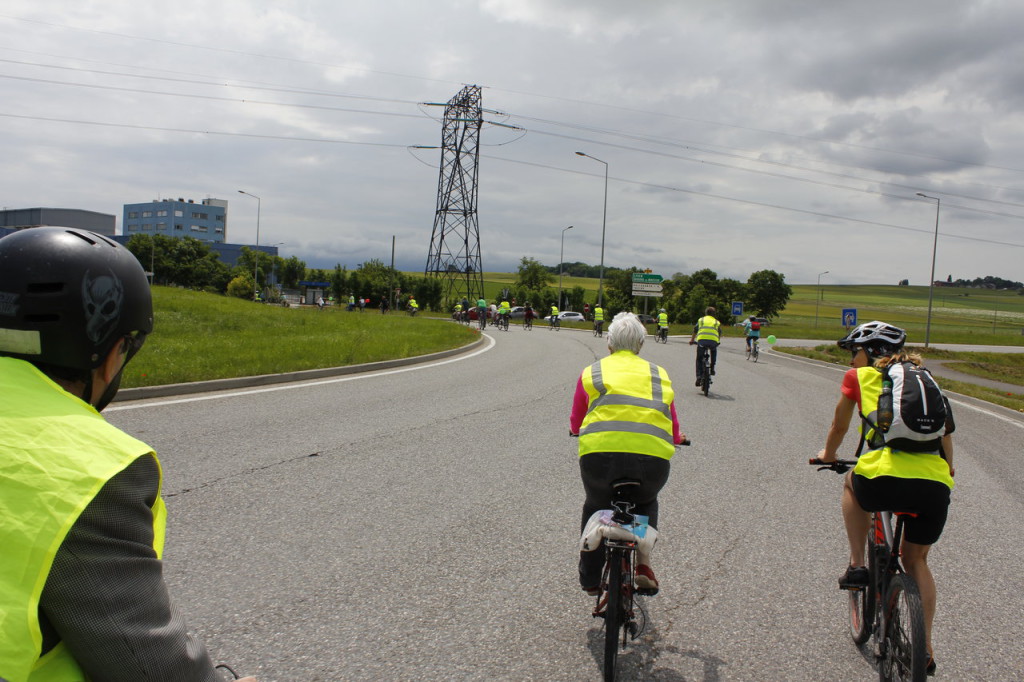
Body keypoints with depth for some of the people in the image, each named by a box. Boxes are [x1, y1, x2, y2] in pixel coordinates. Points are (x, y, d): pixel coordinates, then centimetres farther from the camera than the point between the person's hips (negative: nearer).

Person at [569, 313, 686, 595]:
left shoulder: (592, 372, 18)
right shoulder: (659, 374, 22)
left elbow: (575, 424, 25)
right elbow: (674, 431, 26)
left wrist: (580, 431, 49)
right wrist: (676, 439, 50)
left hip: (600, 454, -1)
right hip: (653, 460, 1)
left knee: (594, 507, 30)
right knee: (646, 503, 35)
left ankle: (590, 579, 34)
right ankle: (641, 564, 20)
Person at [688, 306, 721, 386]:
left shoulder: (701, 320, 21)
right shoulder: (717, 322, 22)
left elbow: (695, 331, 25)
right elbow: (719, 333, 30)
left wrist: (692, 340, 39)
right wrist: (718, 341, 50)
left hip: (702, 340, -1)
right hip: (713, 341, 1)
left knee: (699, 359, 13)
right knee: (714, 352, 35)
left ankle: (699, 377, -1)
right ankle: (712, 369, 24)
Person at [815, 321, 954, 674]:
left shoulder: (859, 377, 14)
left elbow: (839, 426, 26)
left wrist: (828, 455, 46)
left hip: (887, 480, -4)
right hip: (936, 486, 4)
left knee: (852, 484, 33)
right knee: (916, 560, 26)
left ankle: (857, 565, 25)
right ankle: (925, 650, 24)